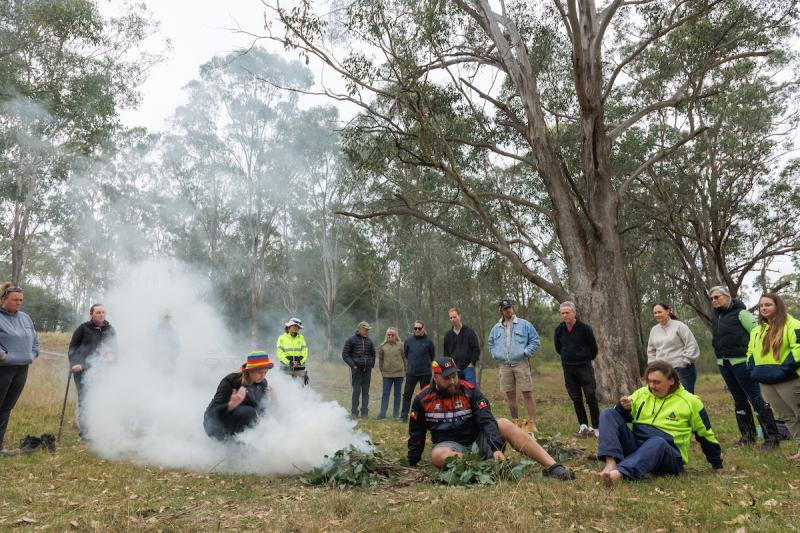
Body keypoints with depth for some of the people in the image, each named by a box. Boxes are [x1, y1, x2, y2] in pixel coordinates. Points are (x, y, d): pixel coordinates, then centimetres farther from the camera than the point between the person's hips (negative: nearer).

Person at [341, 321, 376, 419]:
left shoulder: (369, 341, 12)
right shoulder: (351, 340, -1)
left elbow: (373, 354, 22)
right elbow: (345, 354, -2)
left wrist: (371, 364, 10)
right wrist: (353, 365, -10)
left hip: (367, 370, 4)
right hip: (356, 369, -4)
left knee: (366, 392, 6)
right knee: (356, 391, -5)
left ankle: (365, 412, 12)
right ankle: (354, 412, 4)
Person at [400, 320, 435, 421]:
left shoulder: (428, 341, -6)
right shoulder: (408, 341, 0)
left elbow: (432, 355, 6)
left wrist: (426, 362, 9)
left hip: (425, 373, -2)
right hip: (411, 372, 2)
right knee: (407, 394, 2)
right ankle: (404, 415, 8)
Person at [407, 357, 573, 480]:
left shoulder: (470, 391, -4)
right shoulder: (423, 399, -4)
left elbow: (486, 420, -15)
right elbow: (416, 434, 7)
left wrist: (496, 448, -30)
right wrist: (412, 464, 7)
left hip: (477, 440, 1)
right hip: (450, 444, -1)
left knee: (504, 424, -25)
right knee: (437, 455, -37)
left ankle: (552, 466, -34)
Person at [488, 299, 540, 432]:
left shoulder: (524, 324, 2)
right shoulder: (496, 328, 12)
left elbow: (535, 341, 2)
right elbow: (491, 344, 24)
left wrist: (526, 352, -8)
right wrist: (495, 355, 8)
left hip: (521, 364, -4)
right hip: (504, 365, 4)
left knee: (527, 393, -6)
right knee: (510, 395, 9)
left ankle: (533, 424, -2)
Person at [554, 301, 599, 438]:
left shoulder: (584, 328, -9)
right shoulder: (559, 329, 1)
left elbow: (593, 347, 2)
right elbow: (558, 348, 17)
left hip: (584, 367, -3)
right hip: (568, 368, 3)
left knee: (591, 398, -2)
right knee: (576, 399, 7)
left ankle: (596, 427, 7)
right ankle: (583, 426, 16)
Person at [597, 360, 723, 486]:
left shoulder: (690, 401, 5)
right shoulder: (641, 394, 11)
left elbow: (705, 434, 16)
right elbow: (619, 417, 11)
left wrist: (717, 465, 22)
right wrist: (623, 408, -12)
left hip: (667, 453, -3)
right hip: (635, 446, 4)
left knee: (657, 442, -40)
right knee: (608, 414, -16)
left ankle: (620, 472, -61)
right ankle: (611, 463, -36)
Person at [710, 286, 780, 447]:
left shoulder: (740, 313, -7)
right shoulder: (717, 317, 13)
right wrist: (721, 355, 14)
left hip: (740, 361, -7)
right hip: (723, 364, 7)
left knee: (756, 398, -4)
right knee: (739, 400, 13)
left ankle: (771, 436, 4)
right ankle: (748, 435, 21)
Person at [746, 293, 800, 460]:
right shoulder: (756, 330, 16)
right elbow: (751, 352, 24)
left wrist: (785, 368, -22)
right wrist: (753, 369, 9)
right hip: (766, 381, 7)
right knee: (786, 416, 13)